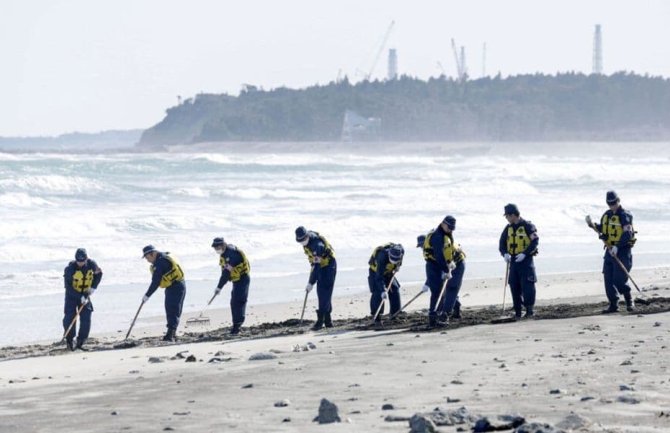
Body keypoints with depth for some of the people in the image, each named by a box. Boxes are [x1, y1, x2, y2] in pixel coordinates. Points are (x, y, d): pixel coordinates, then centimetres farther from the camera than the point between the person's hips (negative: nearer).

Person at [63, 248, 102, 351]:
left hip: (85, 294, 3)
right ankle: (70, 340, 8)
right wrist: (80, 298, -33)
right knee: (69, 317, -12)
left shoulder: (91, 264, -12)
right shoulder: (70, 268, -24)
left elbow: (99, 274, 9)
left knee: (86, 319, -7)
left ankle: (80, 343, 1)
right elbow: (68, 288, -25)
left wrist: (93, 287, -5)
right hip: (72, 295, -3)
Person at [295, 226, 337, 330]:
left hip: (328, 266, -9)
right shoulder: (306, 240, -6)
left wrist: (311, 283, -32)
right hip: (320, 265, 9)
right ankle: (328, 320, 11)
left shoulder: (316, 245, -33)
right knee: (321, 293, 7)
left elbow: (316, 266, -33)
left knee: (324, 294, -13)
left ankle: (320, 321, -15)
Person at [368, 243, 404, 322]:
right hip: (376, 272, -6)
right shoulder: (382, 257, -41)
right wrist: (383, 291, -48)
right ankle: (376, 316, -13)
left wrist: (398, 266, -10)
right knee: (377, 293, -18)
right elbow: (379, 277, -42)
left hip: (388, 272, 6)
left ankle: (395, 314, 14)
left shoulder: (400, 251, -24)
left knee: (395, 289, 2)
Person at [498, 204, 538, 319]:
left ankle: (529, 310, -3)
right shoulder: (508, 228, 11)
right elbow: (502, 243, 12)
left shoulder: (527, 226, -7)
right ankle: (517, 312, 9)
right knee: (514, 286, 4)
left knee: (527, 286, -9)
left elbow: (535, 241, -12)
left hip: (526, 259, -6)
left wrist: (525, 253, -21)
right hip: (513, 260, 6)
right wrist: (505, 253, -9)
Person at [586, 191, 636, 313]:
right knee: (608, 279, 2)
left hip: (623, 250, -7)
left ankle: (629, 301, 10)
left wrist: (617, 247, -31)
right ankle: (613, 305, 9)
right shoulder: (606, 215, 12)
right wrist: (592, 224, 4)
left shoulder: (625, 216, -12)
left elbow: (627, 234, -22)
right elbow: (601, 229, 23)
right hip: (610, 250, 7)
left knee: (619, 280, -12)